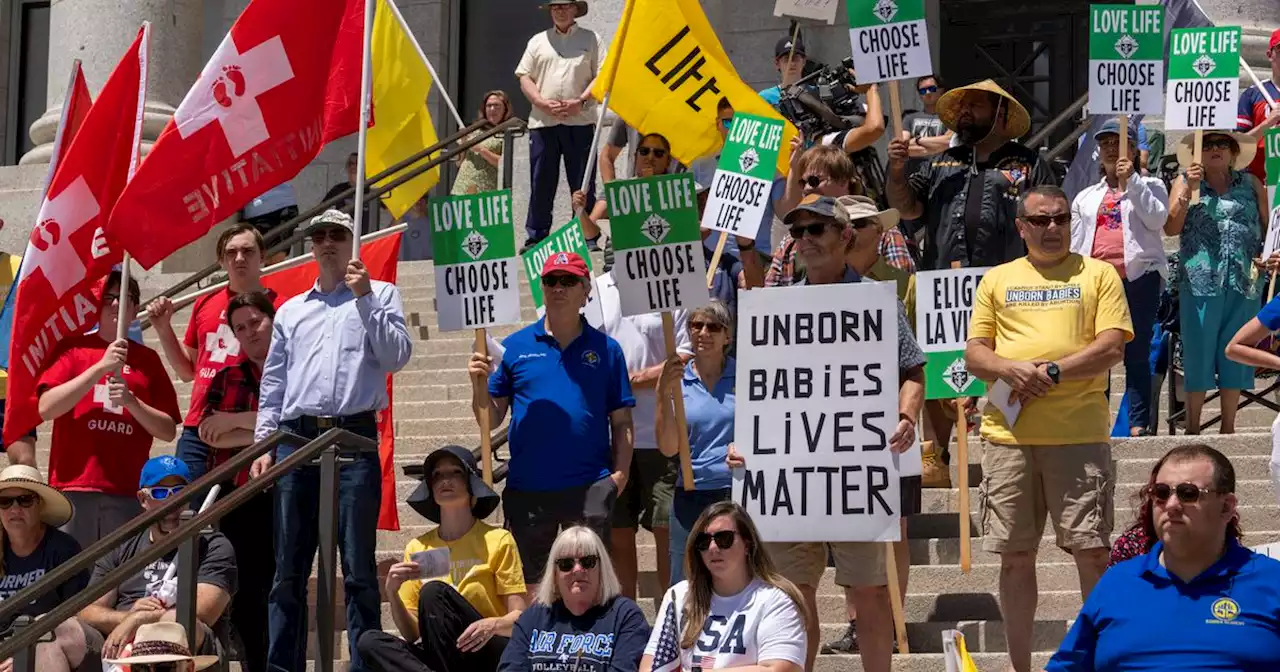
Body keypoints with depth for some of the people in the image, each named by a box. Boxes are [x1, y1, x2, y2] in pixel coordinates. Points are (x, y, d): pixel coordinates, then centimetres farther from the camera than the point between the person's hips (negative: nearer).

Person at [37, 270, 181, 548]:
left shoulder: (148, 359, 14)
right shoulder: (72, 348, 10)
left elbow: (169, 431, 11)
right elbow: (46, 408, -5)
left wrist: (132, 402, -7)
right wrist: (102, 367, -10)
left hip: (127, 493, 1)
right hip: (73, 488, -1)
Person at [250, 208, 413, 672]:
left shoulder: (380, 295, 11)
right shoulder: (291, 311, 21)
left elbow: (396, 356, -3)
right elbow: (273, 382, 17)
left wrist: (365, 299, -7)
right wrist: (263, 443, 7)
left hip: (353, 438, -3)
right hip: (296, 439, 3)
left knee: (359, 569, -5)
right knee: (289, 569, 4)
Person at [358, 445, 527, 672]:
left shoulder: (497, 541, 1)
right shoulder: (417, 549, 11)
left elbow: (519, 619, -4)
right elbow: (412, 634, 8)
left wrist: (493, 625, -27)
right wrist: (392, 593, -11)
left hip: (491, 653, -4)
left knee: (434, 591, -27)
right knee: (370, 642, -23)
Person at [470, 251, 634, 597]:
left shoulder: (605, 349, 8)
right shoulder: (515, 347, 8)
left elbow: (621, 422, 7)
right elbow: (491, 420, 8)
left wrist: (621, 473, -5)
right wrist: (479, 383, -10)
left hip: (589, 488, -1)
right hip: (527, 488, 1)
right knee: (528, 586, 5)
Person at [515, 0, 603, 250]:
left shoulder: (590, 40, 10)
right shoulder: (538, 41, 15)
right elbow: (524, 78, 10)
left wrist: (580, 102, -13)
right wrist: (544, 103, -7)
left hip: (580, 121, -2)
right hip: (542, 121, 2)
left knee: (583, 184, -1)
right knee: (541, 183, 1)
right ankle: (536, 238, 4)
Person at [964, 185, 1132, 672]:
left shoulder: (1097, 275, 8)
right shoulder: (997, 280, 15)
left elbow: (1113, 347, -3)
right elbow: (974, 354, 11)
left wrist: (1052, 372, -13)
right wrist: (1010, 369, -10)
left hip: (1079, 434, -2)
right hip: (1008, 433, 3)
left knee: (1091, 550, -5)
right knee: (1015, 556, 6)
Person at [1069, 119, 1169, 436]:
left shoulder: (1150, 186, 13)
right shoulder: (1086, 197, 21)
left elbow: (1157, 218, -7)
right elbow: (1075, 244, 17)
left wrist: (1131, 180, -10)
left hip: (1138, 277, -3)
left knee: (1136, 354, -3)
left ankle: (1139, 423, -3)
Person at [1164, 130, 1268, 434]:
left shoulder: (1251, 184, 12)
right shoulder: (1185, 182, 8)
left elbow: (1268, 225, 14)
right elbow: (1171, 228, 0)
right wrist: (1188, 191, -9)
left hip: (1244, 283, 2)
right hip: (1200, 281, -2)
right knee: (1198, 352, 0)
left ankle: (1228, 428, 15)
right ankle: (1193, 429, 7)